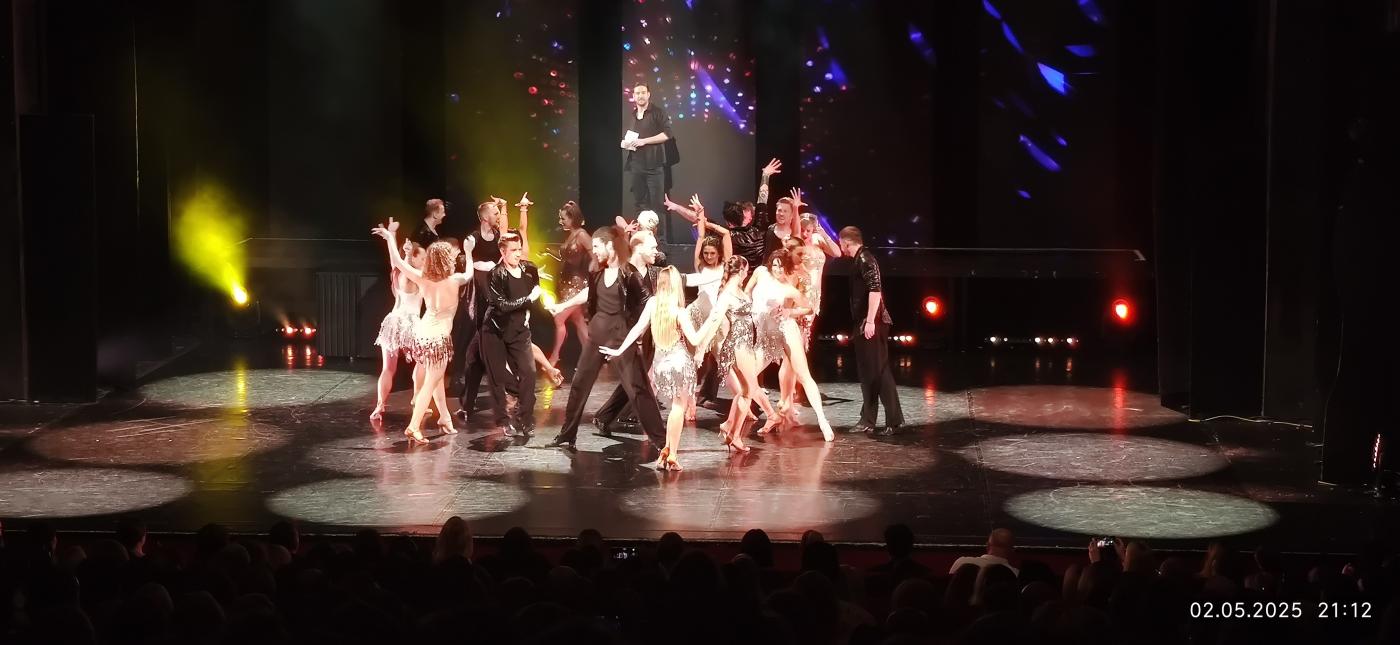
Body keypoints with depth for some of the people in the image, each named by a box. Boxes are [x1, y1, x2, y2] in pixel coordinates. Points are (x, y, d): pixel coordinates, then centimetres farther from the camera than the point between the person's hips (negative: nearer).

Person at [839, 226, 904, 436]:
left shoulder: (865, 259, -12)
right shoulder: (860, 259, 17)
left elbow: (875, 289, -23)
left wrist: (870, 321, -26)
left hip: (872, 325, -10)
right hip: (864, 324, 10)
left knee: (879, 371, -9)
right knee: (866, 372, 11)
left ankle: (894, 420, -8)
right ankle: (868, 420, 15)